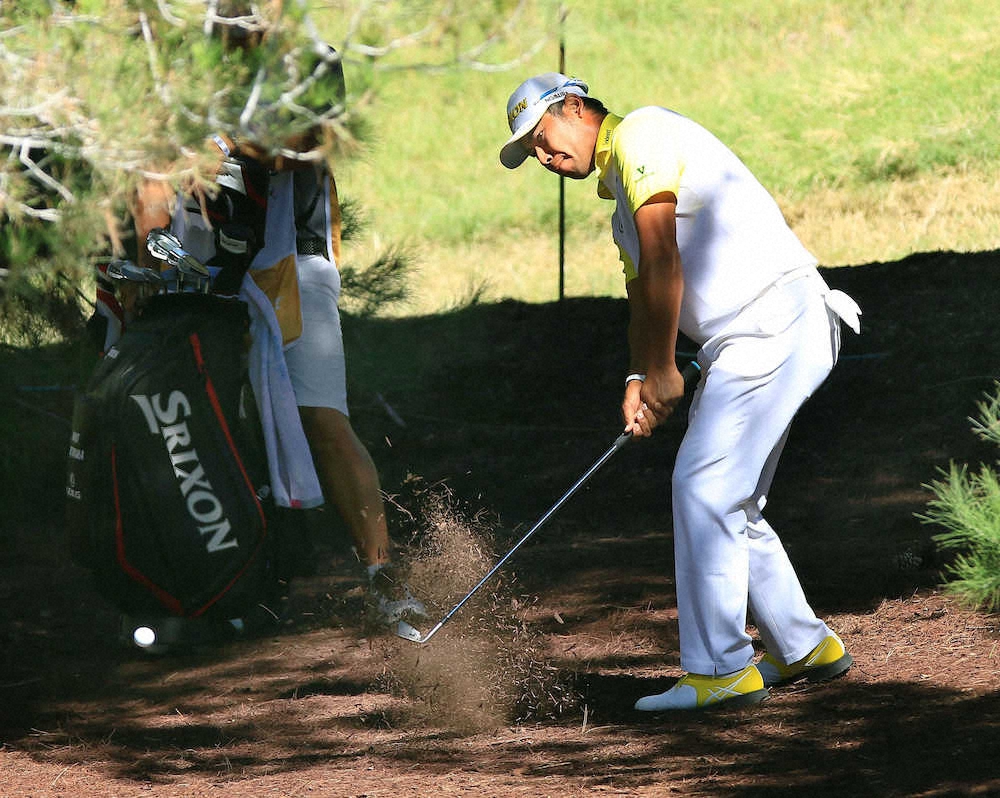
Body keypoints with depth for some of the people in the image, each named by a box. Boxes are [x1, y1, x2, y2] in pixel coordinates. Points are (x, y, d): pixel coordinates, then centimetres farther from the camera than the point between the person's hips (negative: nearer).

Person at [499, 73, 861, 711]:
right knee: (730, 504, 14)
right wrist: (638, 382, 6)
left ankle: (720, 668, -13)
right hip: (745, 342, 10)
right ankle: (804, 647, 22)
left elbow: (662, 260, -13)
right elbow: (643, 291, 23)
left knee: (704, 486, -13)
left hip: (775, 318, -10)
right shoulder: (622, 192, 26)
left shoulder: (640, 134, -6)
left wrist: (663, 369, -7)